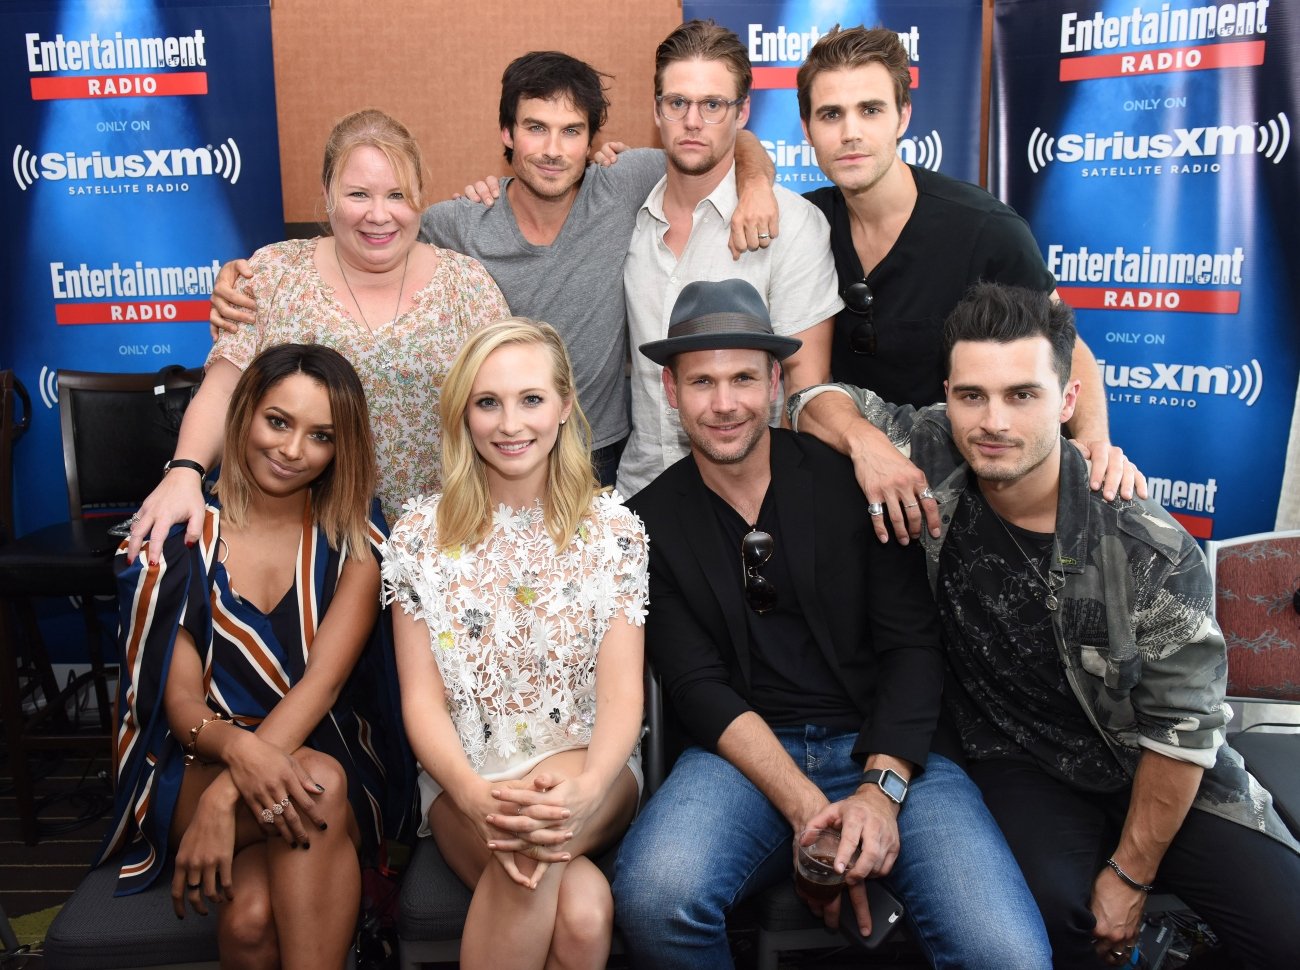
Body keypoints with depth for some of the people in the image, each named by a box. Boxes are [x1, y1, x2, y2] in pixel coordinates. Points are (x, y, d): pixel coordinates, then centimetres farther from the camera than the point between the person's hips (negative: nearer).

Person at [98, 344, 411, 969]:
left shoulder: (354, 543, 1)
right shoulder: (181, 535, 1)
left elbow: (323, 680, -13)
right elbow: (180, 700, -5)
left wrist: (224, 799, -28)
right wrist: (238, 749, -30)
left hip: (324, 753, 0)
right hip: (198, 765, 0)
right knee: (320, 783, -33)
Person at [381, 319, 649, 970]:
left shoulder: (613, 530, 2)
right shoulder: (419, 536, 2)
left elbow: (621, 694, -5)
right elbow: (421, 699, -2)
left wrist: (584, 791, -26)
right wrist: (476, 795, -23)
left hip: (590, 773, 1)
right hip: (464, 780, 0)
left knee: (533, 843, -35)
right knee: (580, 906, -31)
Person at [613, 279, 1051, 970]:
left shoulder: (850, 478, 3)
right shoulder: (652, 523, 4)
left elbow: (912, 645, 0)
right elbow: (698, 687, -4)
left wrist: (881, 787, -15)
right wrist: (807, 808, -17)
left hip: (886, 749, 0)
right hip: (745, 755, 0)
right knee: (654, 898, -31)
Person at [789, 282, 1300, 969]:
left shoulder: (1151, 550, -19)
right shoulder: (933, 462, -14)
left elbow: (1181, 726, -12)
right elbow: (820, 400, 0)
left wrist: (1129, 876, -9)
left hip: (1163, 781, 0)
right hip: (1021, 769, 1)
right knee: (1052, 909, -29)